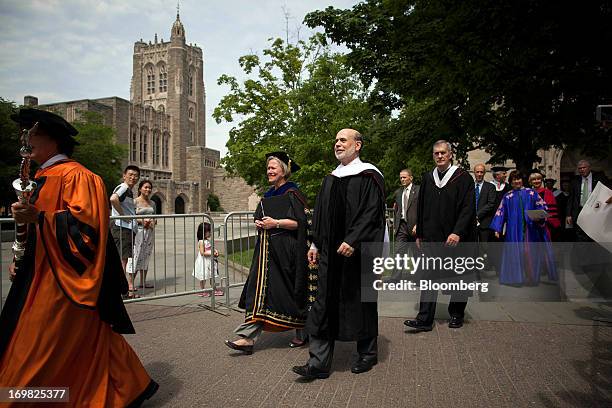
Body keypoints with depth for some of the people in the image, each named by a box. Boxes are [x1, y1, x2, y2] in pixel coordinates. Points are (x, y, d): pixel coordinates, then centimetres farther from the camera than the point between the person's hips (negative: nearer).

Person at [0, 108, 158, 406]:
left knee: (41, 349, -1)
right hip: (45, 276, 9)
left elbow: (84, 221, -23)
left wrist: (37, 217, -31)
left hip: (64, 280, -9)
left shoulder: (74, 175, -13)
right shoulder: (45, 177, 17)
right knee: (88, 342, 13)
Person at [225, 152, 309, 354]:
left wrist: (276, 223, -19)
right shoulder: (268, 195, 17)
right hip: (266, 250, 8)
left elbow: (301, 222, -16)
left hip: (286, 250, -7)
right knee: (259, 291, 1)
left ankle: (303, 332, 21)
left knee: (289, 294, 1)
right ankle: (248, 337, 3)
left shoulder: (292, 193, -7)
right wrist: (260, 224, 4)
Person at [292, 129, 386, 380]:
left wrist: (352, 241, -23)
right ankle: (319, 363, 8)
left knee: (361, 302, 7)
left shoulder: (369, 176, -6)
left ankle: (368, 354, 27)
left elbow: (371, 213, -15)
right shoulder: (330, 179, 15)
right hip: (331, 252, 6)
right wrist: (316, 244, 11)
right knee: (325, 304, 3)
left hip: (358, 252, -6)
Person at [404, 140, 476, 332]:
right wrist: (419, 234, 11)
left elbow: (468, 208, -10)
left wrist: (457, 232, -20)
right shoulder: (427, 178, 9)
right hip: (431, 237, 3)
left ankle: (456, 315, 27)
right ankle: (425, 319, 0)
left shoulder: (463, 177, -4)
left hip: (455, 238, -3)